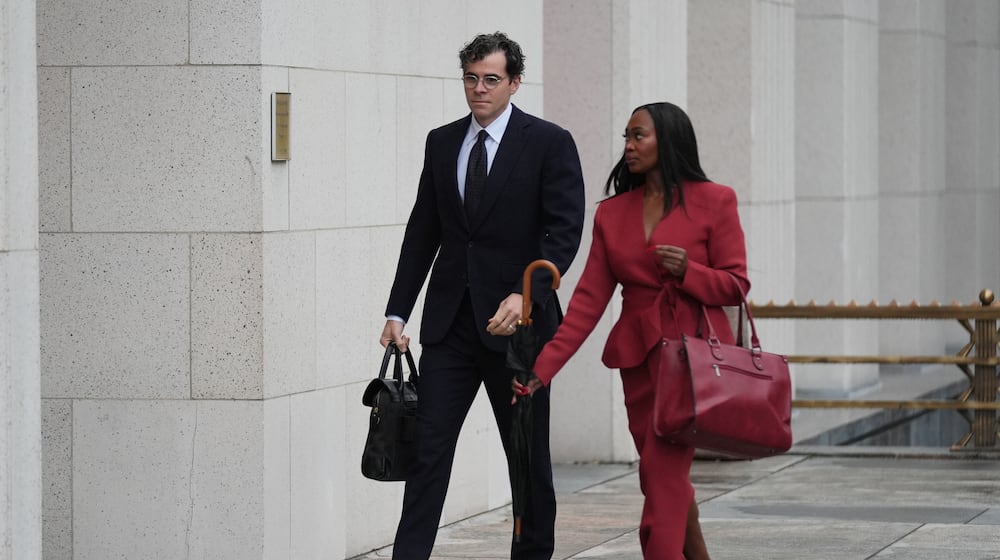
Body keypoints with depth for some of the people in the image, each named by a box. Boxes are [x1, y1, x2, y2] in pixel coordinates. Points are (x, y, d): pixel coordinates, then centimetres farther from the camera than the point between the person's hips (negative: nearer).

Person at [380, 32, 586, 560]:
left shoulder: (549, 143, -4)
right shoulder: (442, 142, 10)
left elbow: (565, 229, -11)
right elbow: (422, 232, 13)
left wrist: (525, 295, -25)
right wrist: (397, 311, 7)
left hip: (517, 318, -3)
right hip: (450, 319, 3)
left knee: (529, 452, 7)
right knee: (428, 444, -4)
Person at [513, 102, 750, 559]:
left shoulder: (714, 203, -2)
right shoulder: (613, 213, 9)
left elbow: (735, 285, -1)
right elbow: (589, 300, 5)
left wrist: (688, 271, -20)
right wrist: (543, 368, -3)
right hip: (638, 357, 5)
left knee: (663, 469, -14)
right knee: (667, 481, 11)